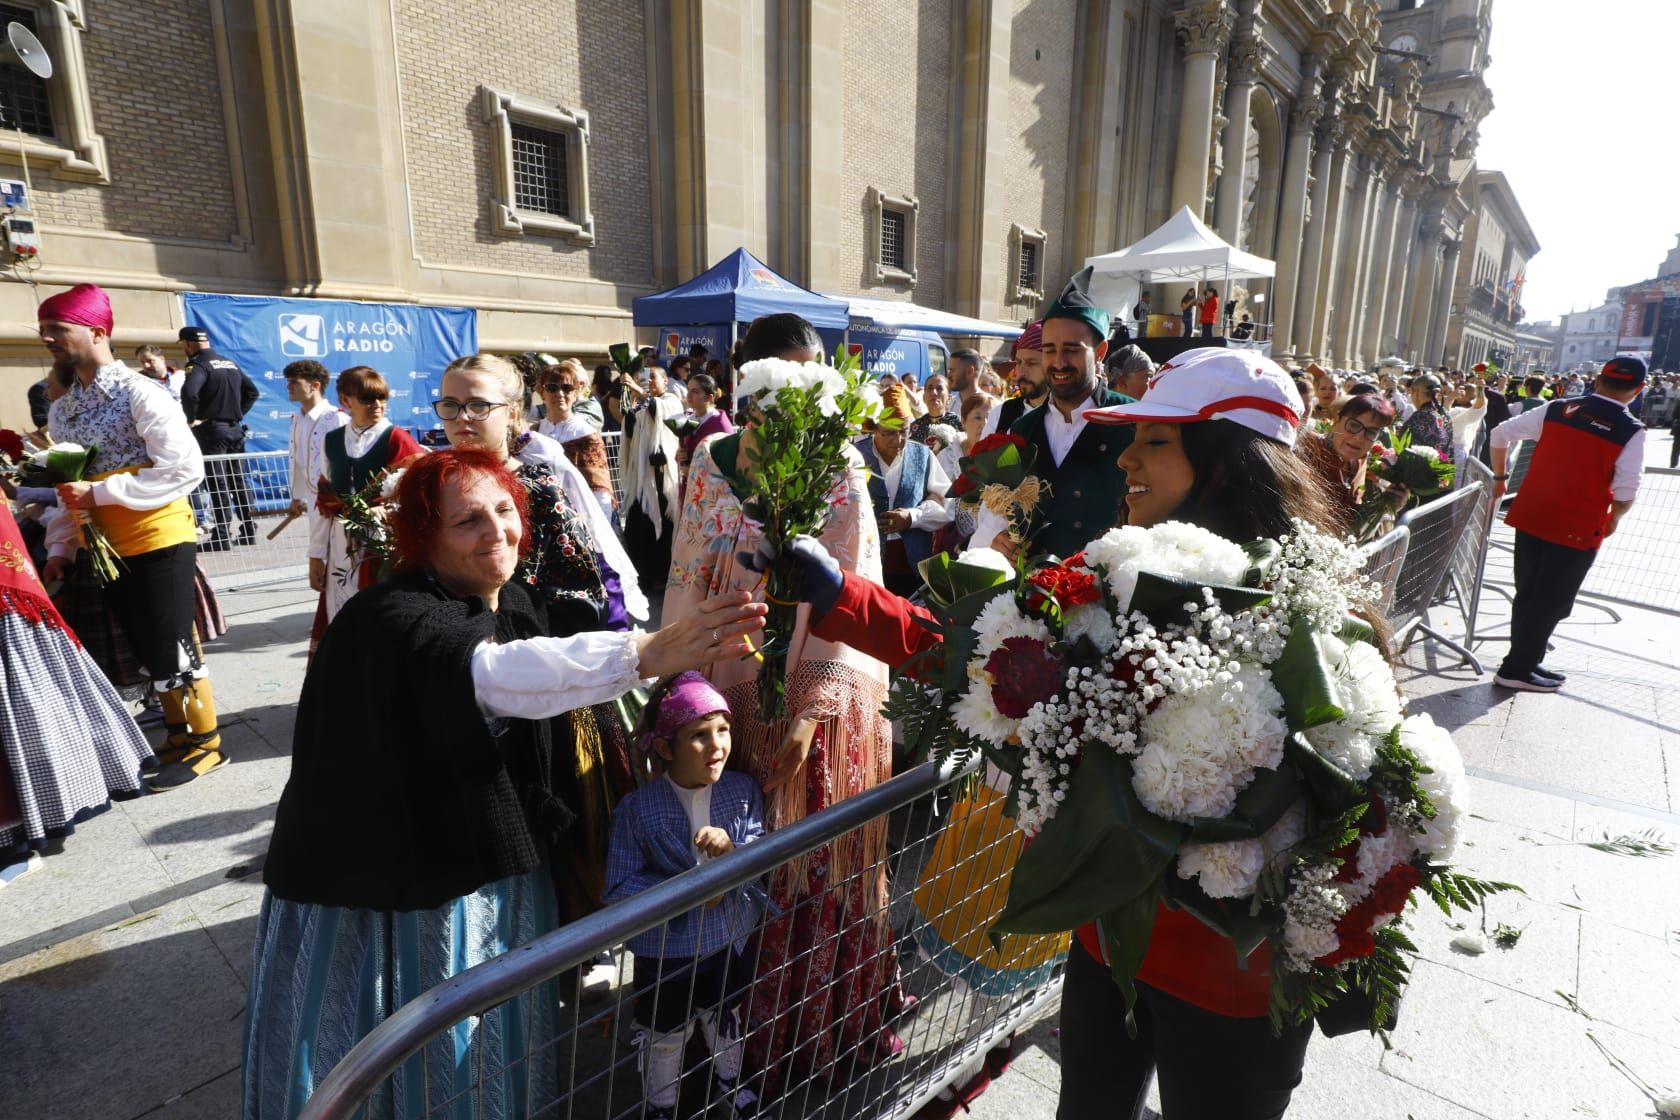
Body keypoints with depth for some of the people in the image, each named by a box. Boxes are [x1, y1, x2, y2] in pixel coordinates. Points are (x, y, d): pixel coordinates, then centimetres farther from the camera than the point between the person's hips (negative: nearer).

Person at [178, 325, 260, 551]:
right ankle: (248, 531, 15)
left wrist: (192, 418, -15)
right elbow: (252, 392, 21)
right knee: (238, 481, 12)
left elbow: (189, 391, -28)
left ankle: (222, 537, -5)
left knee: (217, 483, -5)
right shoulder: (231, 363, 14)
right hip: (235, 428, 7)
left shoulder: (198, 364, -10)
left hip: (212, 429, -7)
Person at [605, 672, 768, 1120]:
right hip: (665, 951, -3)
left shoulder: (743, 789, -15)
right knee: (666, 1037, 21)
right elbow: (619, 889, -18)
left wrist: (734, 849, -35)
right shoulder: (638, 809, -23)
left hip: (731, 940, 3)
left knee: (726, 1016, 29)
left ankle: (729, 1079, 59)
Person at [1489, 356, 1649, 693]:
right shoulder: (1632, 432, -10)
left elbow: (1500, 434, 2)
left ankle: (1523, 660, 27)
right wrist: (1613, 519, 8)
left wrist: (1499, 478, 15)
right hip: (1577, 529, -4)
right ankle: (1517, 670, 12)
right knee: (1552, 602, 7)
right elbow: (1626, 492, -12)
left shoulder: (1557, 409, -1)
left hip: (1531, 517, 4)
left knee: (1528, 594, 15)